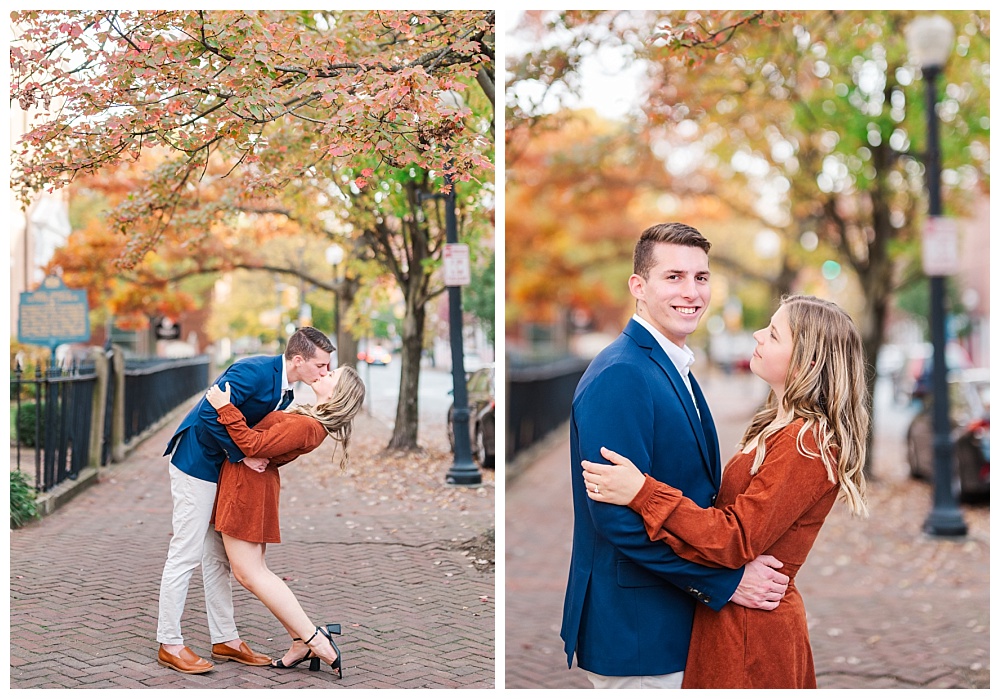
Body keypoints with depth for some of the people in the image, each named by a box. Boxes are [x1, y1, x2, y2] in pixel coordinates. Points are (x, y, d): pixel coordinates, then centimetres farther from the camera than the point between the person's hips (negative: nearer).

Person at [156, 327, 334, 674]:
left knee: (218, 557, 14)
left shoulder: (286, 391, 5)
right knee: (186, 553, -5)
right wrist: (241, 455, -22)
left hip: (224, 470, 10)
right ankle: (169, 644, 3)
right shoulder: (253, 371, -23)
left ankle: (225, 639, 21)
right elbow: (210, 415, -28)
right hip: (196, 465, -10)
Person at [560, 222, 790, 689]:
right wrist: (726, 581, -20)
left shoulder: (675, 370, 12)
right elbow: (618, 516, -26)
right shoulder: (620, 375, -20)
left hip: (676, 623, 9)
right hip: (634, 628, -9)